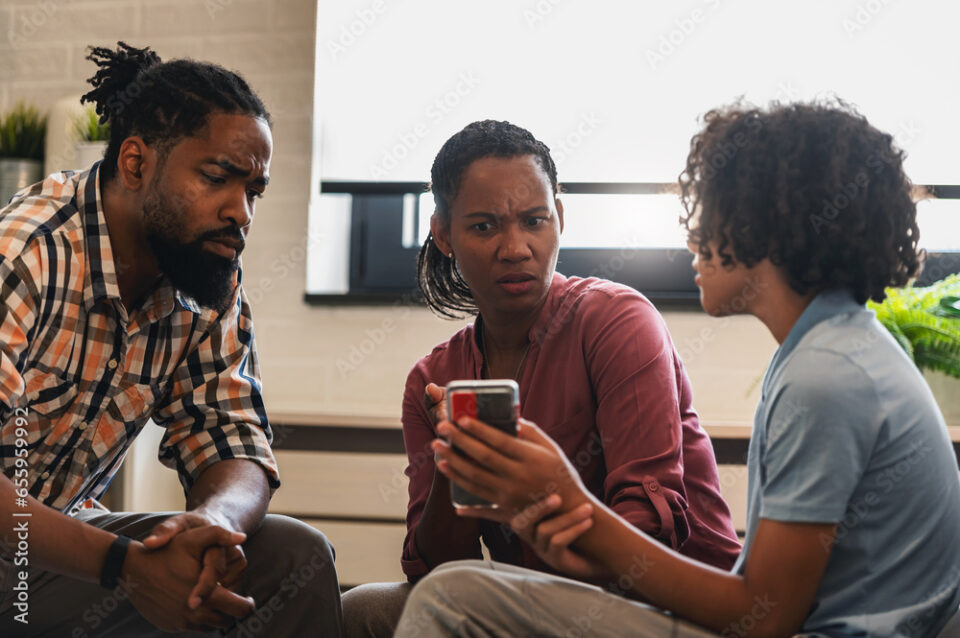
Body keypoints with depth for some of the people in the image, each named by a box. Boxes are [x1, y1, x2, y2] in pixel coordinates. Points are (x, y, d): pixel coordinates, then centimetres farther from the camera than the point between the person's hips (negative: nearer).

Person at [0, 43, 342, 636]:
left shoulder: (213, 288, -1)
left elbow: (236, 451, -2)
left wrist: (213, 518, -26)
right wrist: (125, 563, -37)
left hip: (67, 532, 6)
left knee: (295, 554, -12)